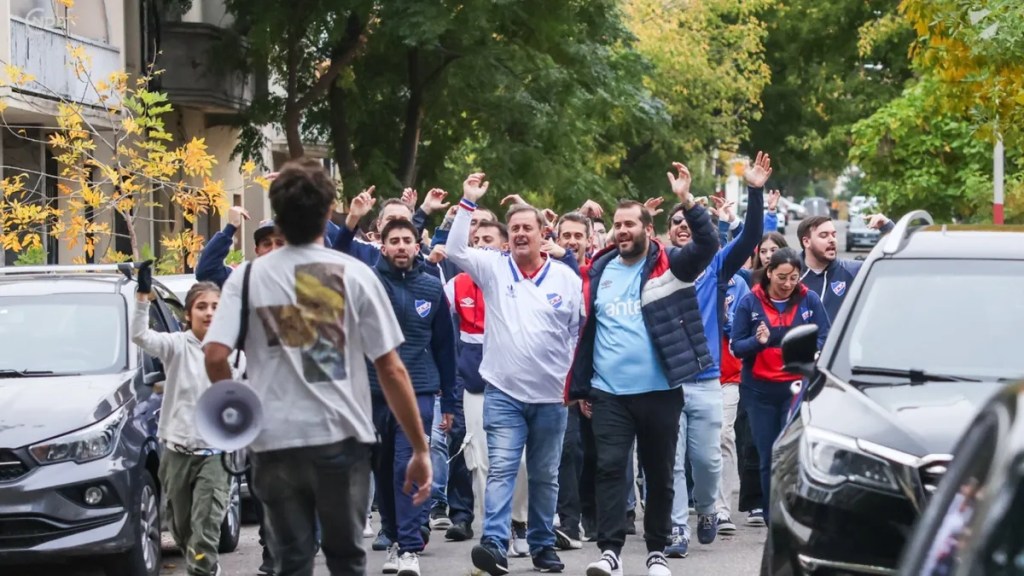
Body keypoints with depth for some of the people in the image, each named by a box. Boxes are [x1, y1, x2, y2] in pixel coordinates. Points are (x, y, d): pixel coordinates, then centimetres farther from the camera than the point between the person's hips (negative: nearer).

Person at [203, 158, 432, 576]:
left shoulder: (249, 276, 1)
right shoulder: (354, 274, -2)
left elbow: (215, 356, -10)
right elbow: (391, 369, -4)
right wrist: (420, 448, 2)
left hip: (274, 441, 1)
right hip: (341, 438, -1)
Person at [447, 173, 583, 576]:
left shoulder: (567, 278, 3)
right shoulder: (494, 268, 3)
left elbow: (581, 332, 6)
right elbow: (456, 250, -10)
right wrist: (469, 203, -14)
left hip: (551, 396, 1)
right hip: (503, 392, -1)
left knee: (545, 476, 11)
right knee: (501, 469, -11)